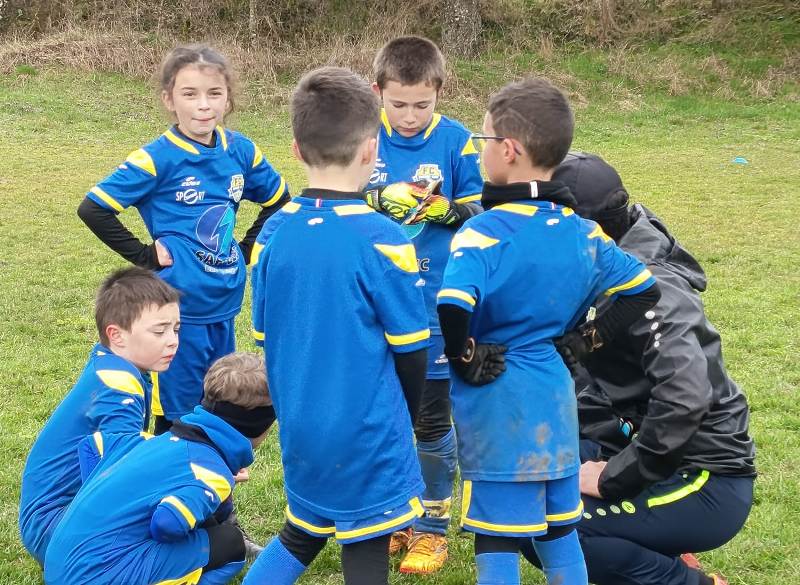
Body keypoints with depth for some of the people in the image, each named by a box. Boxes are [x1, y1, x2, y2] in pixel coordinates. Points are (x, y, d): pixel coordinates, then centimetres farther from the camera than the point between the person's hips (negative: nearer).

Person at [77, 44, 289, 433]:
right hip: (181, 306, -5)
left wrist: (247, 249, 8)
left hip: (226, 303, 5)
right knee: (177, 414, 6)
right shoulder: (159, 158, -13)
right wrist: (145, 256, -11)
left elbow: (277, 201, 17)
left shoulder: (240, 151, 0)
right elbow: (93, 210, -13)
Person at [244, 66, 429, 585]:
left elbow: (265, 336, 7)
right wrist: (403, 421, 8)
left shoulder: (273, 233, -2)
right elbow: (410, 351, -10)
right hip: (366, 434, -5)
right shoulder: (383, 239, -18)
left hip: (300, 427, 6)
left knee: (302, 535, 25)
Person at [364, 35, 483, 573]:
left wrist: (446, 209, -25)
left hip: (436, 306, -2)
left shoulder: (457, 142, -8)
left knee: (432, 420, 7)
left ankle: (433, 526, 23)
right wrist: (375, 201, -22)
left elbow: (482, 215, -5)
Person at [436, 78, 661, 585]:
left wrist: (466, 359, -16)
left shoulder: (485, 233, -19)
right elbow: (644, 291, 11)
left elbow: (451, 310, -33)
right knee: (561, 535, 20)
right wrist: (587, 339, 9)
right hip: (557, 405, 6)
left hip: (497, 408, -6)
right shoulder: (582, 232, 2)